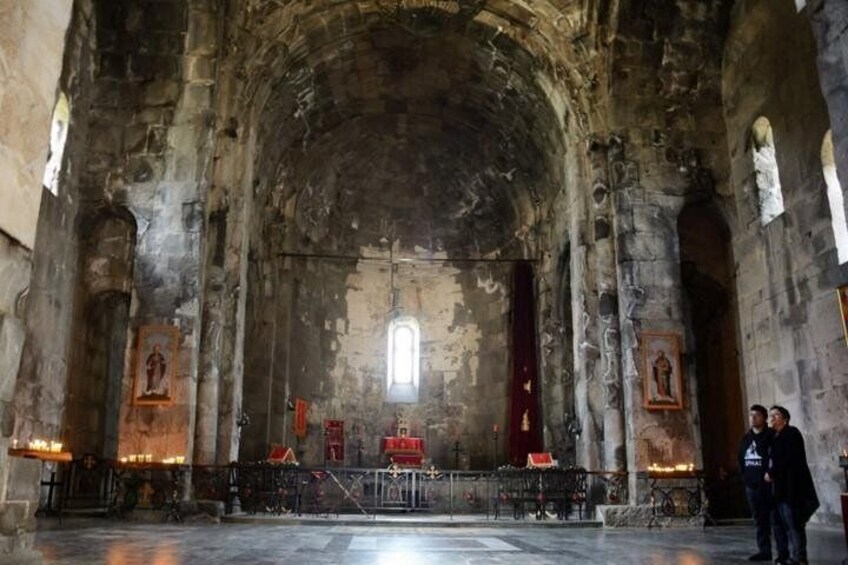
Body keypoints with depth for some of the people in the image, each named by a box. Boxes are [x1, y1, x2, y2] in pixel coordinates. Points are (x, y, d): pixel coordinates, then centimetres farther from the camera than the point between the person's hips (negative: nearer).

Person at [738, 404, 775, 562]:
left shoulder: (772, 436, -6)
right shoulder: (746, 438, 15)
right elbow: (741, 459, 19)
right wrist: (744, 476, 10)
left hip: (768, 484, -7)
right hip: (751, 486, 7)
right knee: (760, 520, 12)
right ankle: (764, 551, 19)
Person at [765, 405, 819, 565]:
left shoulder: (791, 433, -6)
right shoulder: (775, 437, 20)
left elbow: (787, 459, -16)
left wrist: (771, 473, -10)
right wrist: (770, 473, 0)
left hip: (791, 487, -9)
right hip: (779, 487, 9)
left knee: (793, 524, -7)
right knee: (779, 524, 10)